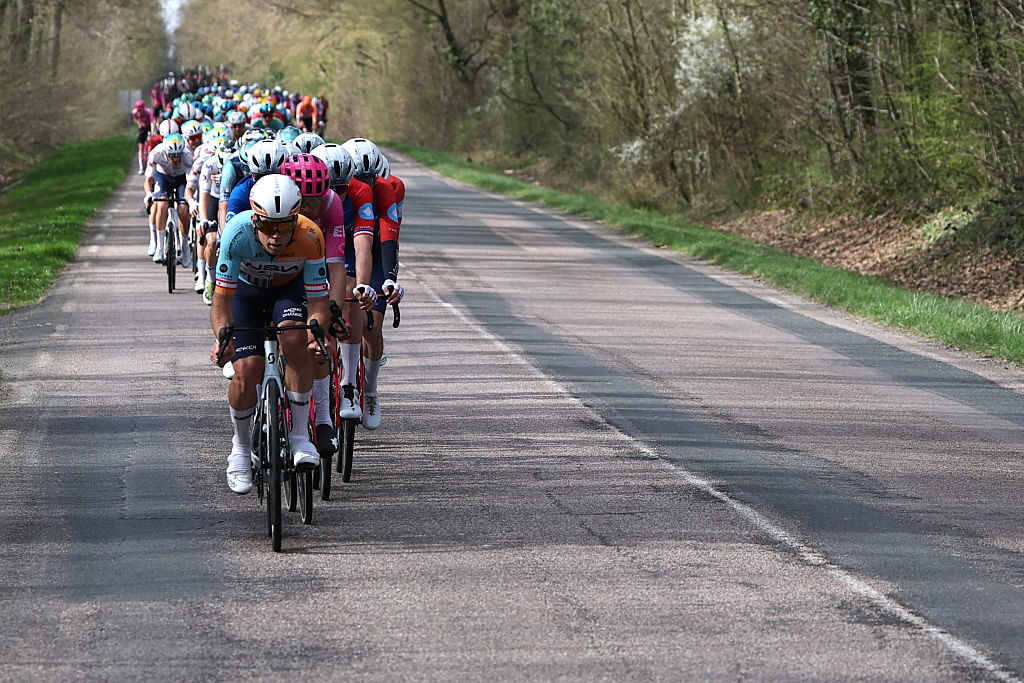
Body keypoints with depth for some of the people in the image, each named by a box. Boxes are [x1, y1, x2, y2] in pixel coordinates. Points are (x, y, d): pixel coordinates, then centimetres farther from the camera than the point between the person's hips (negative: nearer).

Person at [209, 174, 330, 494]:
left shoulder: (309, 237, -35)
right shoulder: (238, 232, -37)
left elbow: (318, 301, -30)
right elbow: (221, 299, -32)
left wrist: (317, 334, -51)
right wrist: (222, 337, -51)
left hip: (289, 288, 0)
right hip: (245, 290, 0)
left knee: (297, 342, -30)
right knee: (246, 372, -17)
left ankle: (300, 436, -15)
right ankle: (240, 447, 11)